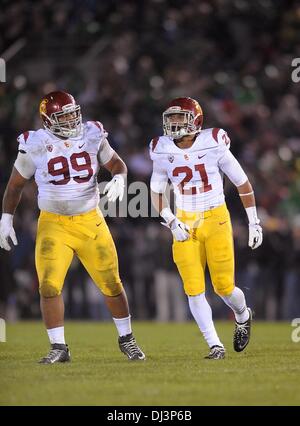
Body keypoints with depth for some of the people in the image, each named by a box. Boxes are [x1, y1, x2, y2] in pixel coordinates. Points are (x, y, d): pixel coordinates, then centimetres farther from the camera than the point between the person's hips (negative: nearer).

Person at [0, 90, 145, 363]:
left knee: (111, 284, 7)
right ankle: (59, 348, 0)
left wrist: (119, 178, -12)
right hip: (53, 225, -2)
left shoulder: (92, 136, -4)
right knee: (49, 286, -12)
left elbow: (116, 163, 10)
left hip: (90, 222, 2)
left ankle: (126, 339, 27)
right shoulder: (35, 146, -8)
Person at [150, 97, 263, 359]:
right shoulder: (163, 152, -4)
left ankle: (243, 317, 33)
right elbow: (157, 192, 10)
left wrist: (254, 222, 0)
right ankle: (215, 346, 4)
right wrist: (171, 223, -4)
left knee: (224, 286, -1)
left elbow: (242, 183, -2)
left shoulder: (214, 145, -13)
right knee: (194, 289, -6)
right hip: (185, 225, 3)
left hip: (216, 220, -2)